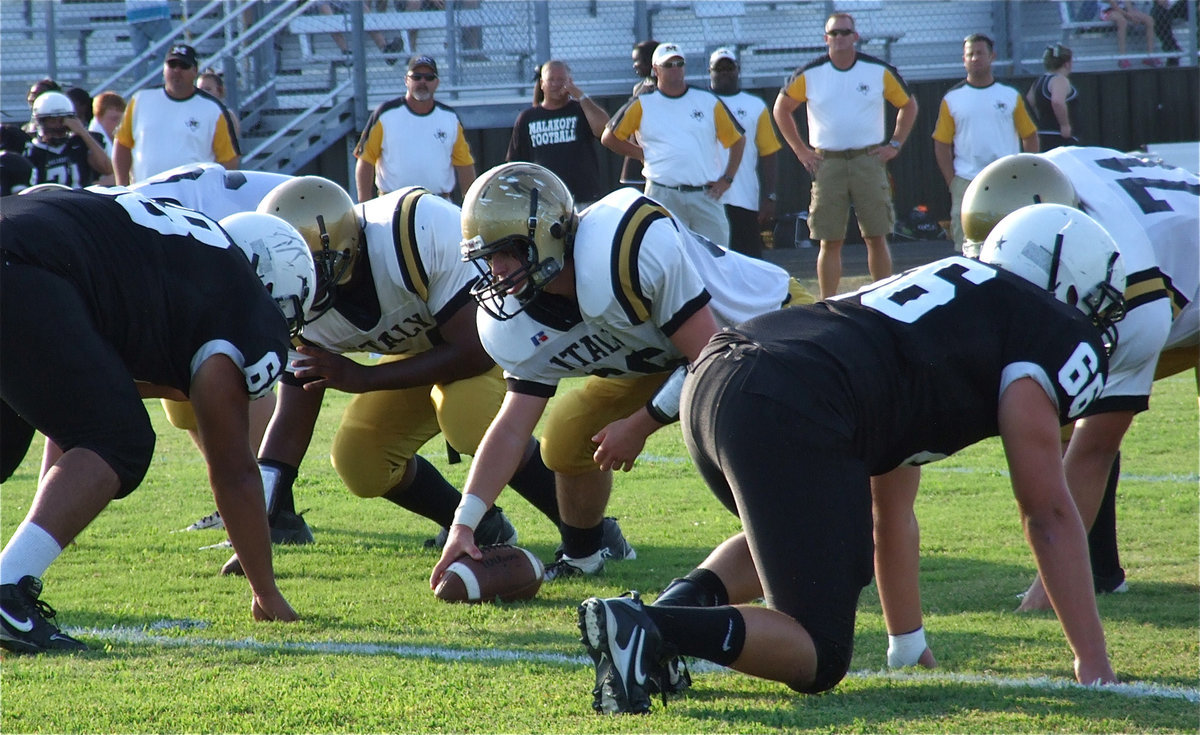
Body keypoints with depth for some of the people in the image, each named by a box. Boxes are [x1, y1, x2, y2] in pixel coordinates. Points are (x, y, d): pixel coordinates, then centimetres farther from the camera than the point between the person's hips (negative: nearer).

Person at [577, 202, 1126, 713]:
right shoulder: (1052, 336, 10)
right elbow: (1049, 515, 7)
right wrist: (1093, 663, 14)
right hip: (791, 417, -8)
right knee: (818, 658, 1)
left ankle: (683, 600, 9)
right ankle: (652, 628, -22)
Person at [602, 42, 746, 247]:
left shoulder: (708, 101, 10)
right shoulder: (642, 105, 7)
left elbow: (737, 140, 15)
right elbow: (609, 138, 11)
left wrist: (727, 179, 6)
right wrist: (642, 154, 5)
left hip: (706, 195, 2)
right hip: (663, 196, -2)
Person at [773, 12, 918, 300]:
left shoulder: (879, 71, 2)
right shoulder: (809, 75, 2)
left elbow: (908, 105, 15)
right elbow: (782, 108, 15)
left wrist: (895, 145, 7)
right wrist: (800, 149, 8)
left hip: (868, 160, 0)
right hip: (827, 163, 0)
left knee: (876, 237, -1)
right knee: (830, 241, 0)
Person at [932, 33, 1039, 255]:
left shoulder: (1010, 96, 7)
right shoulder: (952, 99, 5)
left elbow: (1030, 136, 11)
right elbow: (941, 145, 6)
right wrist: (952, 183, -3)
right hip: (967, 184, -1)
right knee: (969, 252, -4)